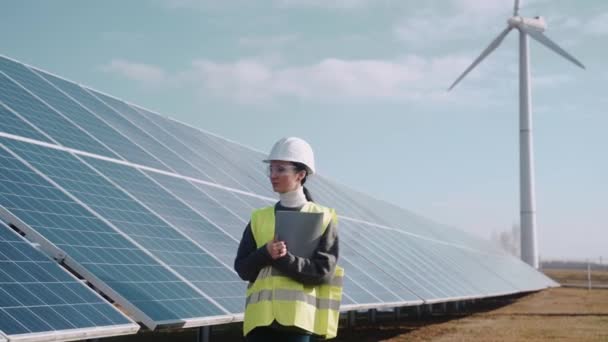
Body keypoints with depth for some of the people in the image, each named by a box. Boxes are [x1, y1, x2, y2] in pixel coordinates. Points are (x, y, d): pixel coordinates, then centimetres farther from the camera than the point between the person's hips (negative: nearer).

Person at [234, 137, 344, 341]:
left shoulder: (322, 218, 2)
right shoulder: (259, 218, 12)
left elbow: (323, 271, -6)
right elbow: (242, 268, 7)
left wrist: (284, 259, -17)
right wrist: (266, 254, -12)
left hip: (298, 316, -3)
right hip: (260, 315, 3)